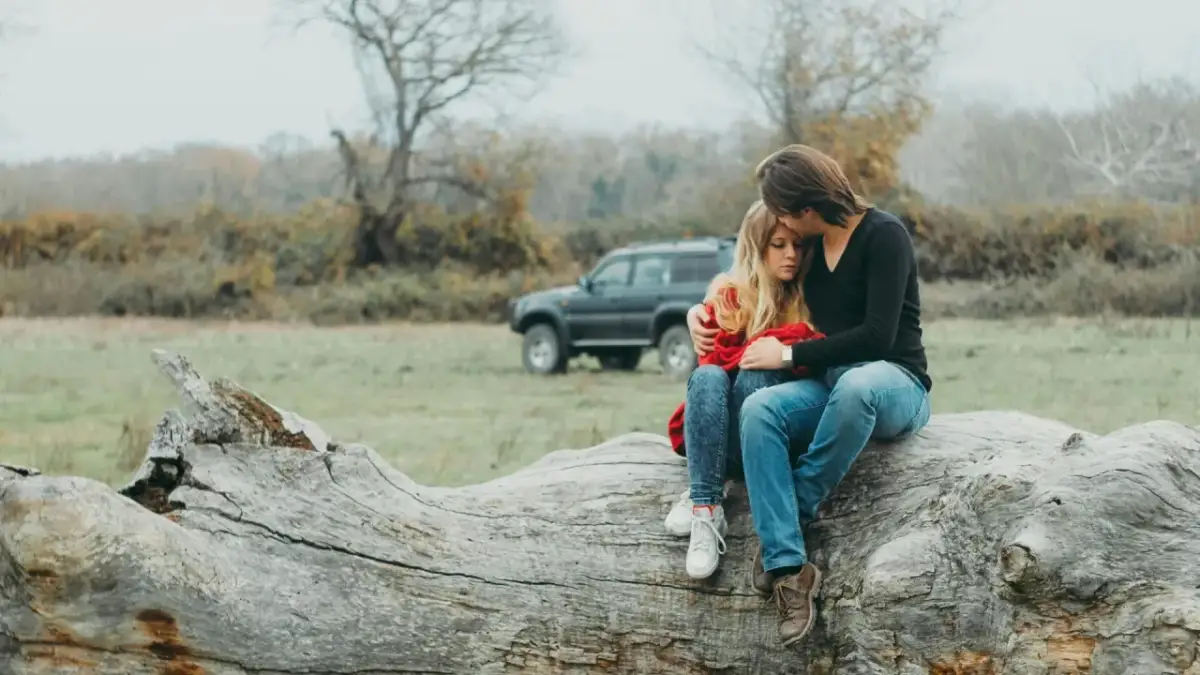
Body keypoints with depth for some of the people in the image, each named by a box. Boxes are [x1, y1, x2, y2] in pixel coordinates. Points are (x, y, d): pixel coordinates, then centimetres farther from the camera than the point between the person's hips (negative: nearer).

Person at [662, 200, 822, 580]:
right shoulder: (728, 295, 2)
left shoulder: (810, 299, 8)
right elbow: (717, 358, -11)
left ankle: (705, 496, -35)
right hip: (711, 430, 0)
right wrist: (792, 338, -18)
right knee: (707, 377, -32)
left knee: (755, 376, -30)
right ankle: (706, 508, -44)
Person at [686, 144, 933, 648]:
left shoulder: (883, 236, -10)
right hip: (830, 387, 6)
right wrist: (703, 314, 12)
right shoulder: (809, 245, 11)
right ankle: (788, 568, -36)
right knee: (758, 408, -27)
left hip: (893, 384, -6)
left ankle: (797, 510, -22)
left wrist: (789, 355, -16)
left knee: (855, 385, -43)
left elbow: (877, 336, -19)